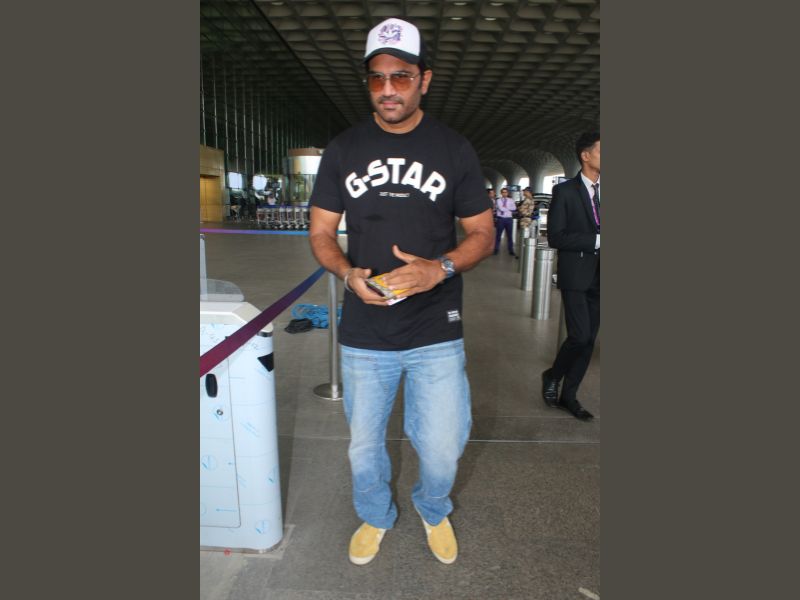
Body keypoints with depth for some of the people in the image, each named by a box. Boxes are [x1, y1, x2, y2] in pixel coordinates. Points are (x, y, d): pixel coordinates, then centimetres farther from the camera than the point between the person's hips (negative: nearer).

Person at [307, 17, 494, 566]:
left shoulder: (454, 149, 0)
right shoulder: (343, 149, 3)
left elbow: (482, 233, 2)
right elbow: (321, 233, 5)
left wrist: (442, 267, -18)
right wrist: (348, 273, -16)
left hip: (437, 333, -1)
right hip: (364, 333, 2)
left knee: (442, 448, 8)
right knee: (364, 446, 16)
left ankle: (434, 511, 44)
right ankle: (375, 517, 48)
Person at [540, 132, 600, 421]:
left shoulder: (600, 191, 12)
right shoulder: (565, 191, -4)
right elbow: (555, 237, -12)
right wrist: (596, 240, -17)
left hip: (597, 278, 6)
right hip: (575, 275, -6)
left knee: (589, 340, 7)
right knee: (580, 336, -12)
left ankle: (568, 395, 21)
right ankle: (552, 376, 16)